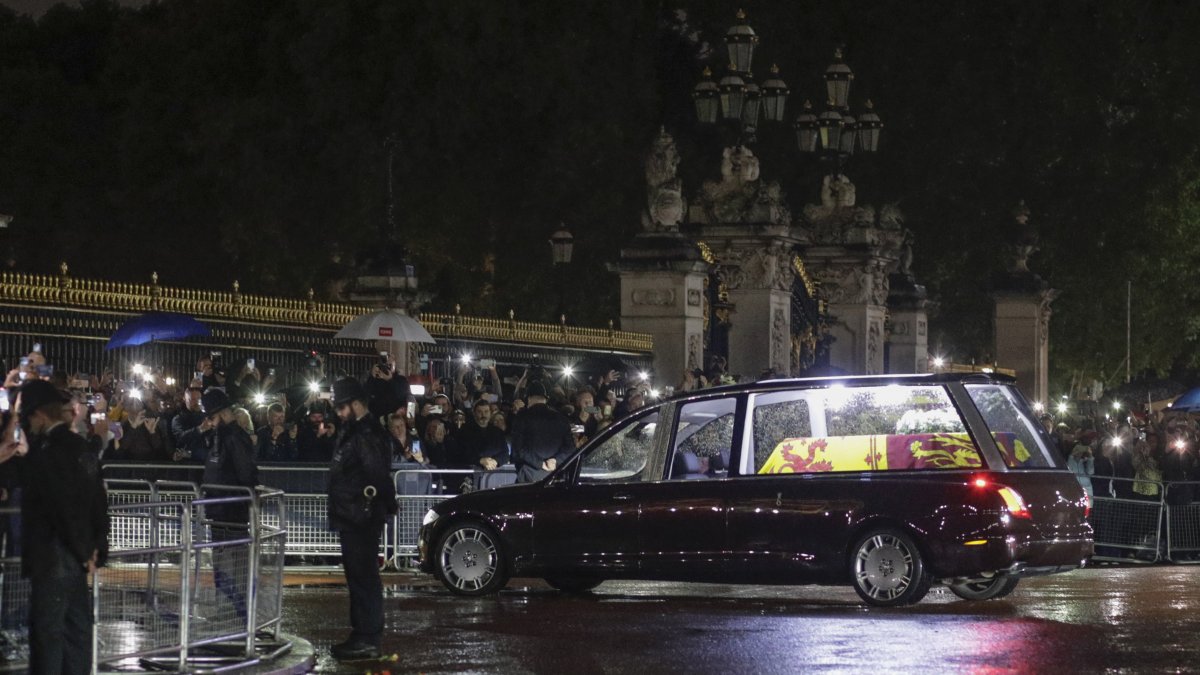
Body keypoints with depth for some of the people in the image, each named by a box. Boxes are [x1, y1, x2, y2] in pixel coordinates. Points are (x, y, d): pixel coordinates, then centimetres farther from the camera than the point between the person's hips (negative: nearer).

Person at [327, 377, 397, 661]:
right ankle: (361, 635, 24)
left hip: (362, 520, -11)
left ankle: (368, 640, -4)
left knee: (364, 577, -7)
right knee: (358, 577, 16)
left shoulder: (367, 434, -18)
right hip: (352, 519, 11)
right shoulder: (351, 431, 15)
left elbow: (378, 474, -26)